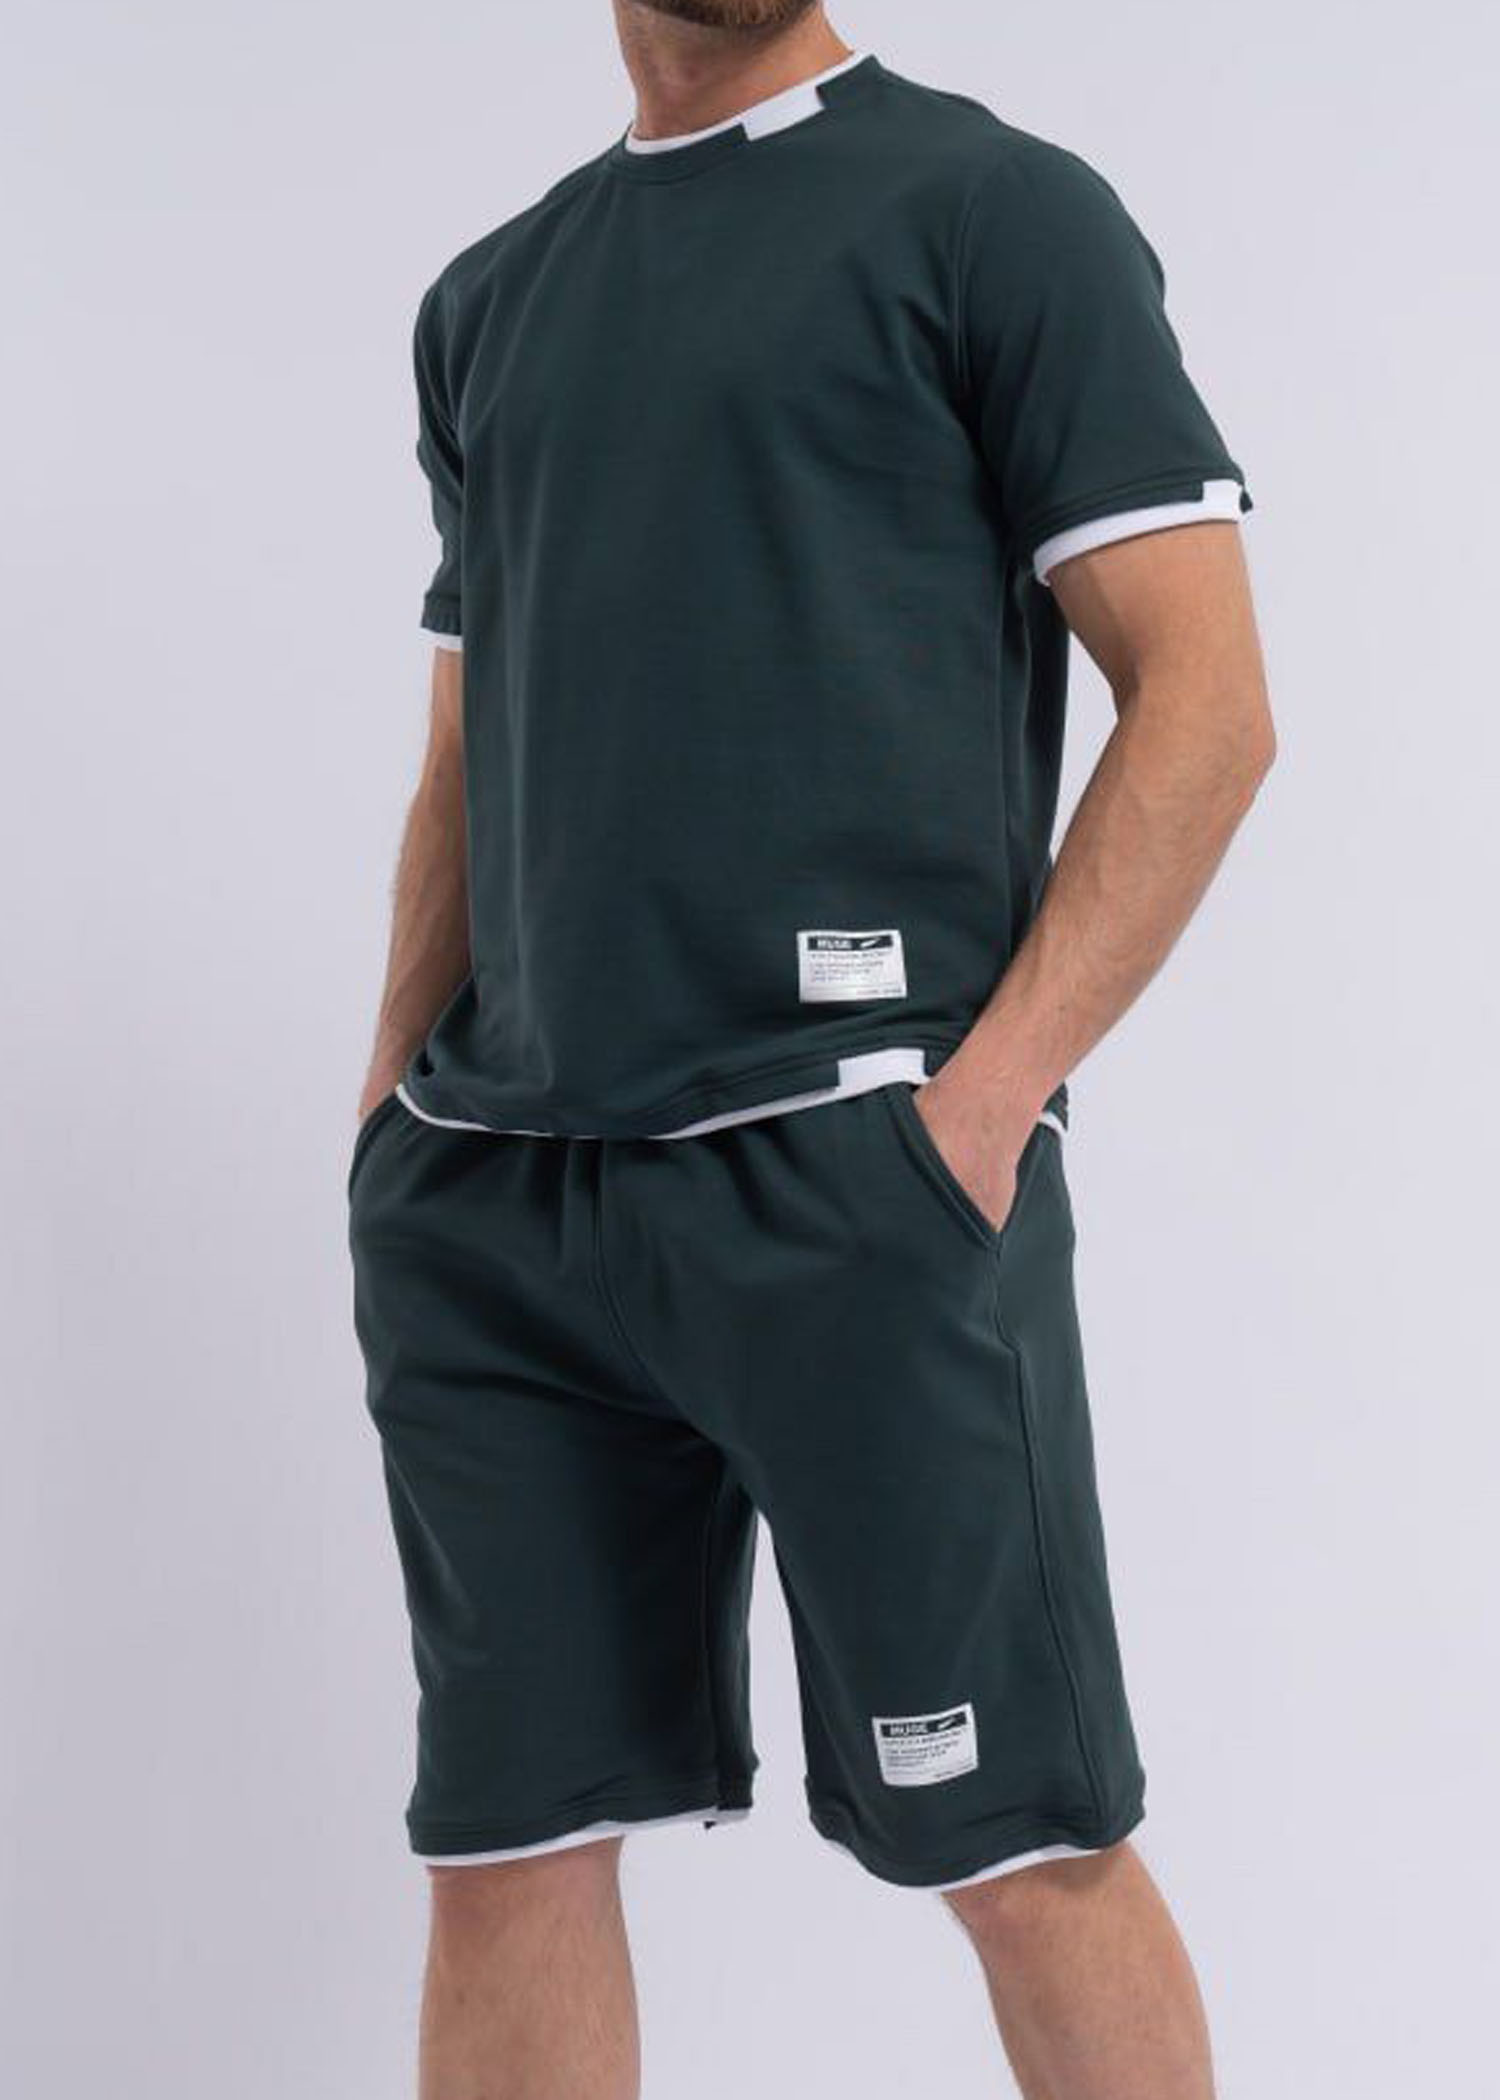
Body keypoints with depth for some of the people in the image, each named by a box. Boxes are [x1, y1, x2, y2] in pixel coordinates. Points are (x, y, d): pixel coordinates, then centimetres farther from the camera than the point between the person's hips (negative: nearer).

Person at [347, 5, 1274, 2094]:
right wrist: (396, 1113, 12)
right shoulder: (488, 298, 20)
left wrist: (986, 1094, -13)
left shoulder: (995, 207, 2)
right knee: (505, 1841, 8)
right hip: (490, 1202, 6)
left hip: (851, 1161, -5)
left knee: (1019, 1847, 1)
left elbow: (1208, 701, -5)